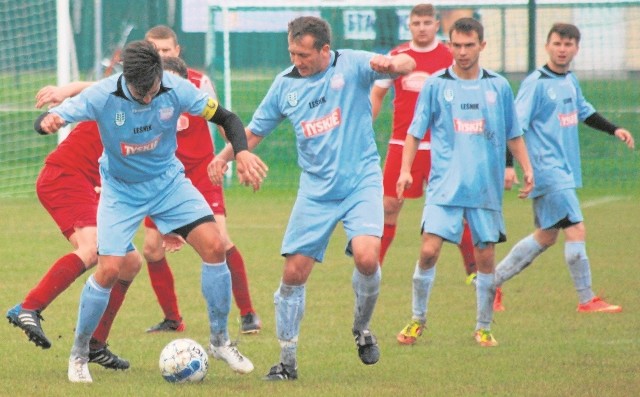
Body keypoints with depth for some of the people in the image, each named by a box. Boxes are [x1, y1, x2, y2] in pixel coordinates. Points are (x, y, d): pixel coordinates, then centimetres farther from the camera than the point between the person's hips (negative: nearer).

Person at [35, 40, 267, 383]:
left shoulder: (176, 89, -20)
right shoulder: (103, 96, -25)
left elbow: (226, 118, -10)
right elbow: (45, 121, -24)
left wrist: (241, 152, -30)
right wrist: (48, 121, -50)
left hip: (168, 180, 2)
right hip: (121, 191, -2)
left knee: (214, 246, -14)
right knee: (109, 269, -15)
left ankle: (220, 341, 4)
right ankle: (79, 354, 7)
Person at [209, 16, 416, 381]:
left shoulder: (352, 65, -5)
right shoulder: (285, 85, 5)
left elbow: (407, 64, -15)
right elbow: (255, 131, 14)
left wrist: (391, 64, -39)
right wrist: (225, 155, -4)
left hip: (361, 182, -3)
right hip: (316, 192, 3)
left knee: (366, 257, -24)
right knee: (294, 273, -3)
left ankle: (362, 327, 5)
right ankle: (288, 361, 11)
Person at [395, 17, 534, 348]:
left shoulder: (499, 86, 6)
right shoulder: (436, 85, 1)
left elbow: (512, 134, 15)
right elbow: (415, 131, 5)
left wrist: (526, 168, 6)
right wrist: (405, 169, -6)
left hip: (486, 189, 2)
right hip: (444, 187, -2)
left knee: (485, 257, 2)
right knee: (429, 250, -12)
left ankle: (484, 327, 16)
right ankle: (418, 319, 5)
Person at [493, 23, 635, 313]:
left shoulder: (570, 80, 12)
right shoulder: (536, 83, -13)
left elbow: (583, 111, 31)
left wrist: (614, 130, 25)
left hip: (565, 171, 9)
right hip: (547, 169, -9)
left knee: (546, 237, 14)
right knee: (576, 229, -10)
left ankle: (491, 281, 22)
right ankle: (586, 300, -2)